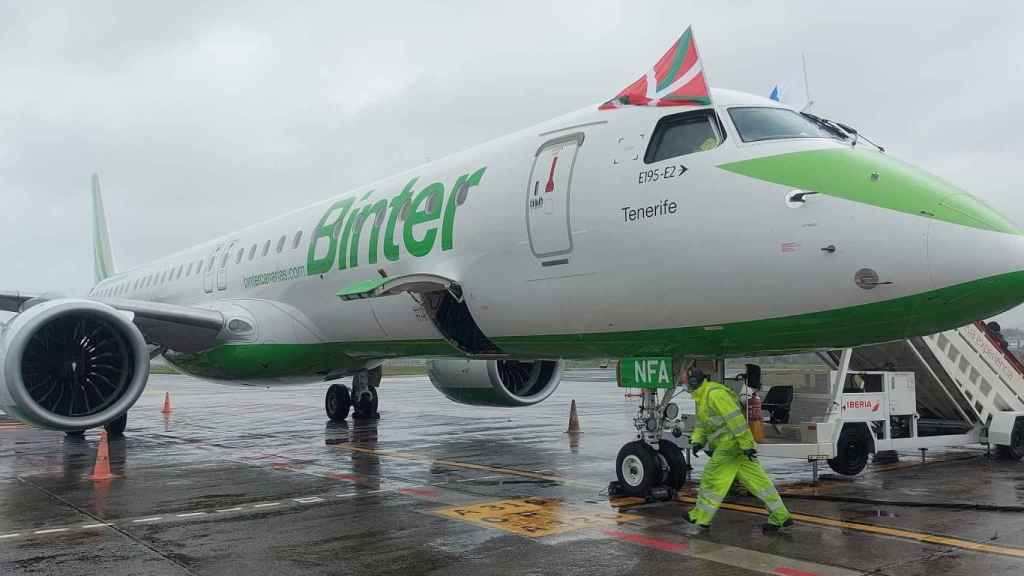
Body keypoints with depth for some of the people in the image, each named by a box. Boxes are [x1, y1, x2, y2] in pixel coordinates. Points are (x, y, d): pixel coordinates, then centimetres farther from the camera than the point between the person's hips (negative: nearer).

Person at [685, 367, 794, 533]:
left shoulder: (715, 393, -17)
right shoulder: (702, 397, 17)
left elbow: (735, 419, -22)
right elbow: (702, 424, 25)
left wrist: (746, 444, -23)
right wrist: (697, 441, 8)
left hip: (730, 444, -10)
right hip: (728, 444, 10)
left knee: (712, 478, -2)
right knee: (756, 479, 9)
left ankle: (700, 517, 9)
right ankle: (780, 516, 11)